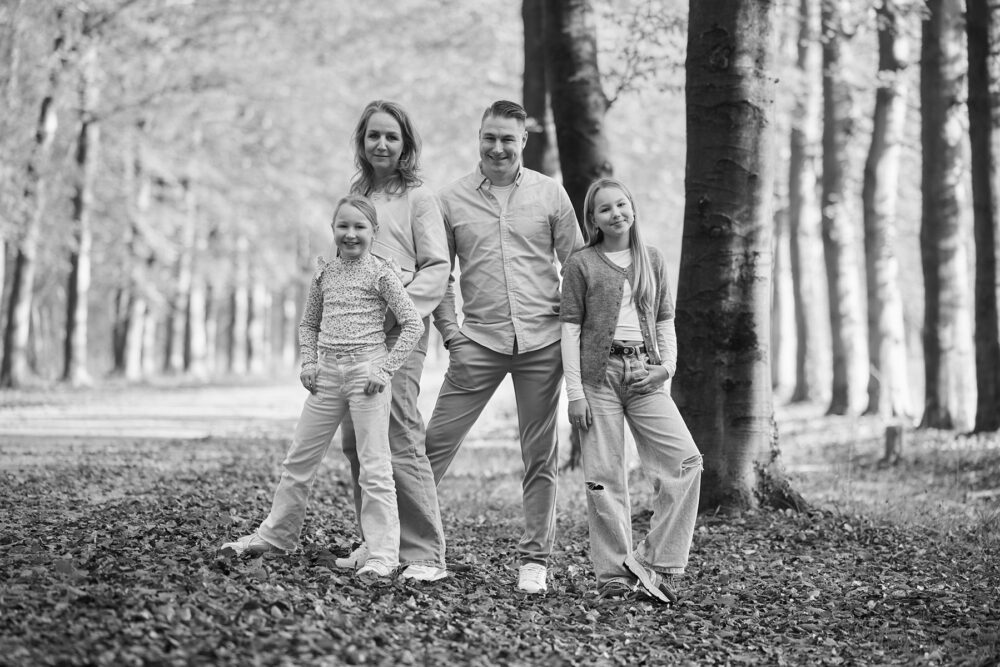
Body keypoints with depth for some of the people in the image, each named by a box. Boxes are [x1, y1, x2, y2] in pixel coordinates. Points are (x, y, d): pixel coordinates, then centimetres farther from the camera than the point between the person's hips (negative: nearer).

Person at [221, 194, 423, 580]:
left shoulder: (380, 274, -5)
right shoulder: (325, 273, 10)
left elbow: (412, 324, -7)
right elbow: (309, 323, 20)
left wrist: (385, 368, -12)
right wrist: (308, 361, 5)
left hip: (367, 371, -5)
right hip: (328, 374, 6)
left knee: (374, 466, -5)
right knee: (299, 459, 12)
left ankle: (383, 554, -2)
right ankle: (275, 535, 25)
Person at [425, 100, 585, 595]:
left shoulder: (550, 194, 6)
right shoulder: (451, 200, 6)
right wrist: (449, 331, -1)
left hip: (542, 343, 0)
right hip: (478, 342, 0)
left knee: (540, 458, 5)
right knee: (436, 442, -5)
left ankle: (534, 559, 14)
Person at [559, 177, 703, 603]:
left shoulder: (652, 260, 14)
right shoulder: (581, 264, 4)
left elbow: (665, 322, 16)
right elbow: (571, 328, 0)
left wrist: (667, 365, -2)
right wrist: (574, 390, -7)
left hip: (644, 375, 3)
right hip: (598, 373, -3)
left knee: (685, 459, -11)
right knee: (604, 475, -3)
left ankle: (657, 561, -4)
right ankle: (614, 575, 5)